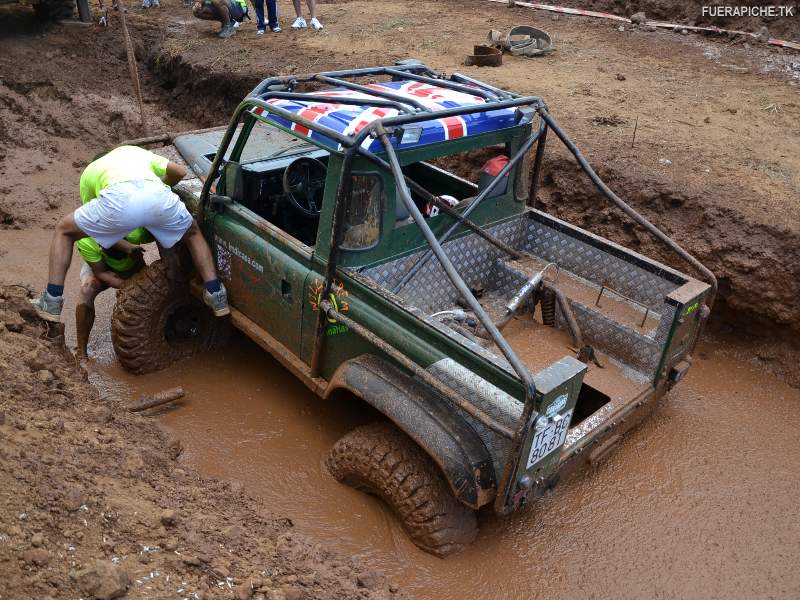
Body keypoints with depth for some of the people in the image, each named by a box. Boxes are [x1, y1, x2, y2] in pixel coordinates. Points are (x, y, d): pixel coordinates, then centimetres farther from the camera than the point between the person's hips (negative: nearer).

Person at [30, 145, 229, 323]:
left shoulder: (88, 173, 38)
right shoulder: (134, 151, 43)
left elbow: (100, 229, 35)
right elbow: (179, 172, 33)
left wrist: (129, 248, 46)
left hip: (119, 198, -1)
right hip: (158, 197, 2)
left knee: (63, 230, 25)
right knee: (193, 234, 33)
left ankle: (53, 302, 19)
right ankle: (215, 295, 20)